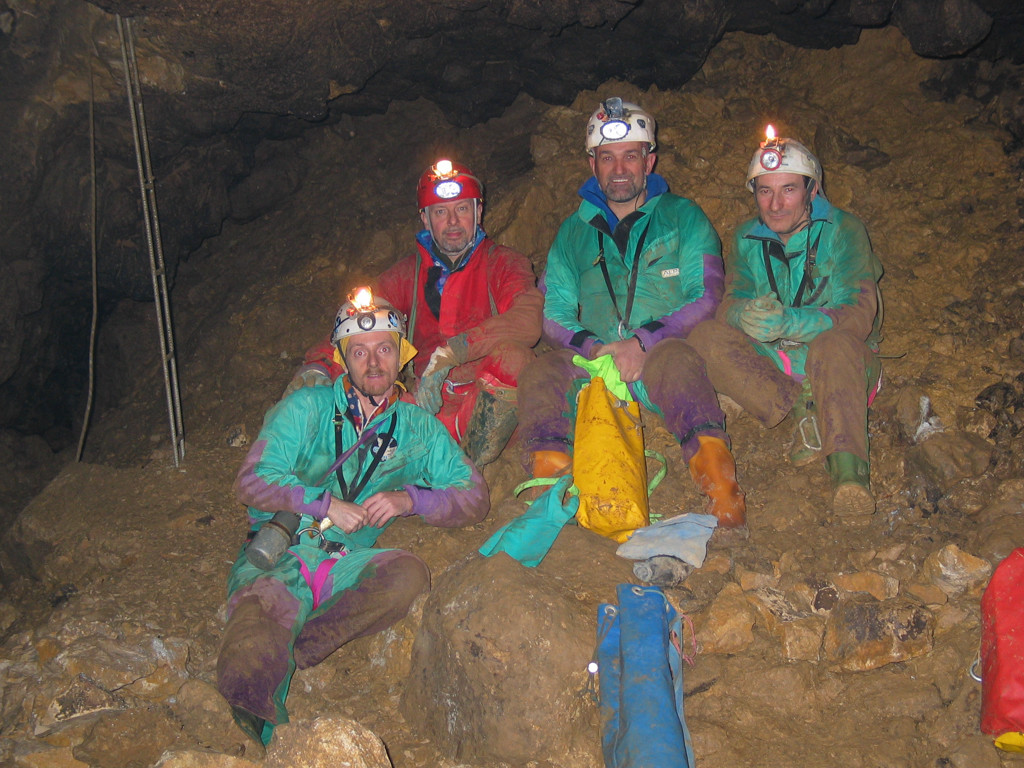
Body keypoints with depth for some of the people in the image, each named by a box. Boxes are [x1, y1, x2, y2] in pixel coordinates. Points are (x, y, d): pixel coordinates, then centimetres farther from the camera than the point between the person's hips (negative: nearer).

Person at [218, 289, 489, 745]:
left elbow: (474, 498, 7)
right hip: (276, 559, -2)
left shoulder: (417, 427, 11)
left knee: (410, 576, -32)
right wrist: (326, 504, -11)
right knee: (247, 680, -29)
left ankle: (291, 649, -24)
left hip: (345, 566, 3)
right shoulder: (308, 407, 4)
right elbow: (252, 482, -2)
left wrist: (409, 499, -9)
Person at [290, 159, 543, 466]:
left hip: (493, 406, -2)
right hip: (431, 405, 3)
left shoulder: (504, 264, 5)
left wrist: (451, 352, -27)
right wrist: (318, 366, -14)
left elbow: (527, 321, -16)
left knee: (511, 355, -34)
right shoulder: (407, 273, 16)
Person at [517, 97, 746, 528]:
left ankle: (713, 470, -51)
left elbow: (707, 298, 2)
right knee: (540, 372, -30)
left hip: (665, 353, -2)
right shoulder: (573, 232, 21)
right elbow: (553, 314, 13)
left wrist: (644, 342, -14)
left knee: (672, 359, -39)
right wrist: (590, 347, -10)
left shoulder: (682, 217, 14)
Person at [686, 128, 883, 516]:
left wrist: (788, 321, -38)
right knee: (706, 337, -20)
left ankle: (848, 468, -45)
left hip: (843, 367, -4)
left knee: (834, 342, -38)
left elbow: (859, 316, -20)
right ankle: (802, 410, -29)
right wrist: (747, 315, -34)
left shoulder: (843, 230, -7)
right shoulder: (748, 238, 6)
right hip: (769, 370, 4)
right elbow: (729, 306, -7)